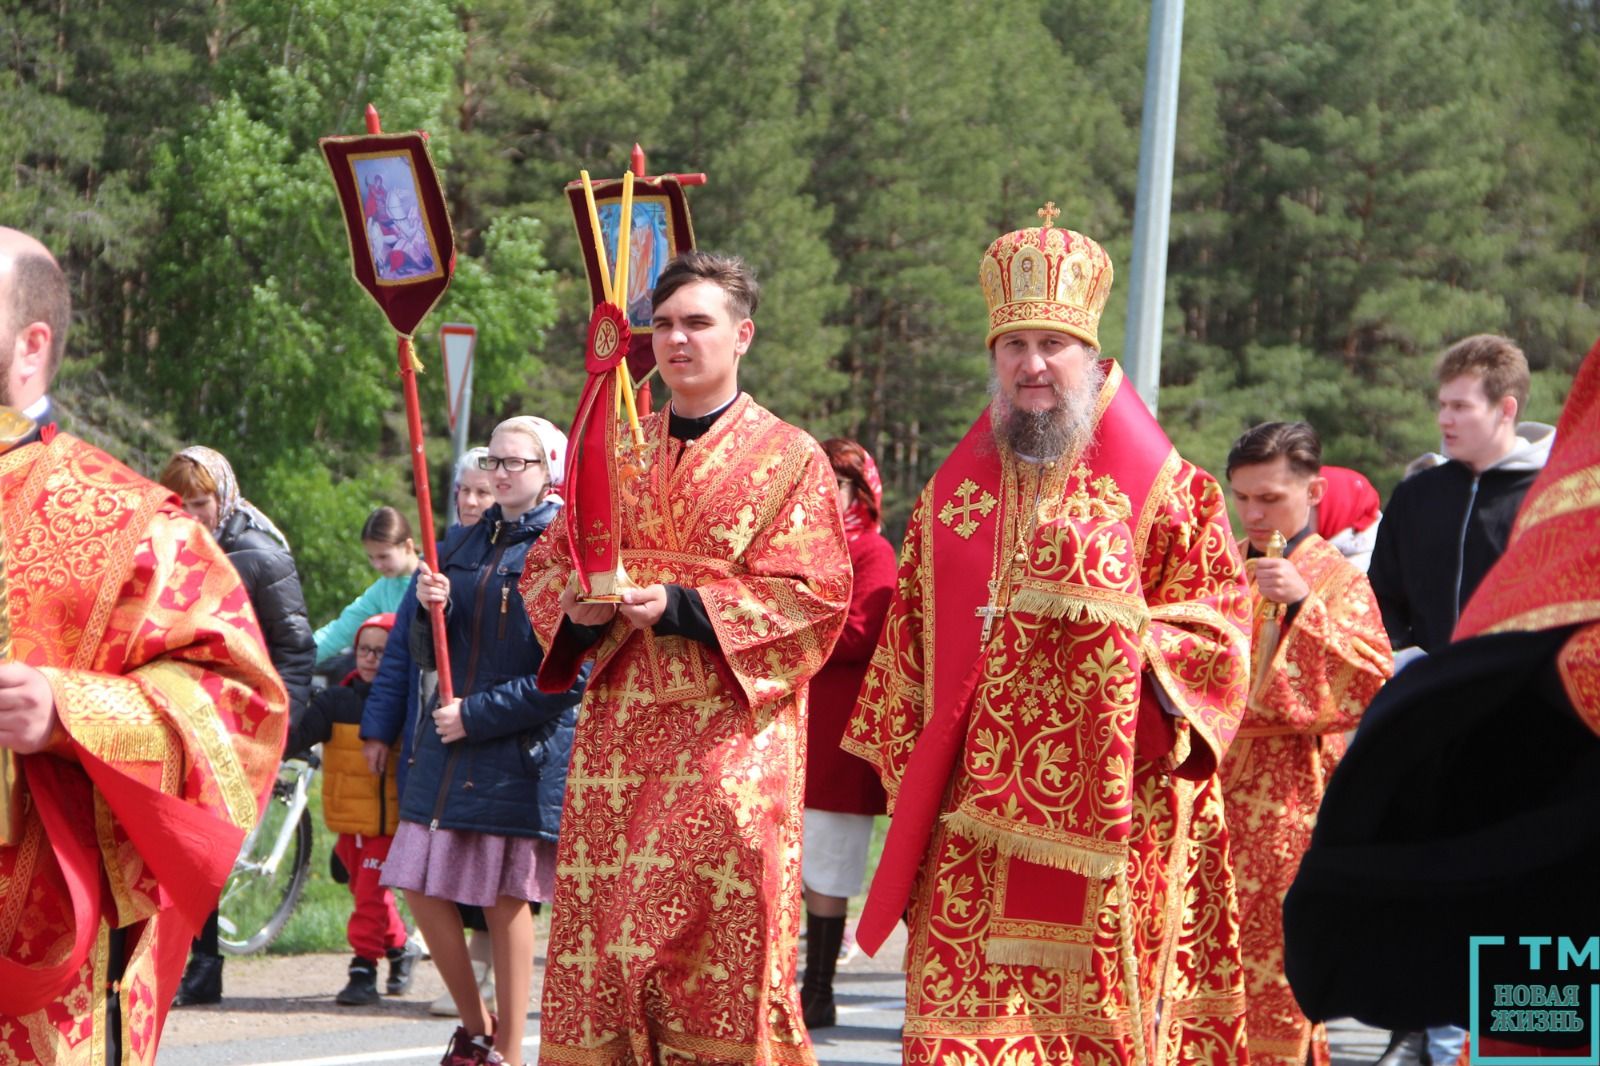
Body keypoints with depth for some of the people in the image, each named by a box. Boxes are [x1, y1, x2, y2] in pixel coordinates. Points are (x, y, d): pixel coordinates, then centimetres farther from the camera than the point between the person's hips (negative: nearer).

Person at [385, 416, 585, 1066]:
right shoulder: (464, 544, 12)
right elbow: (427, 656, 13)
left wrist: (477, 715, -13)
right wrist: (429, 608, -8)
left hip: (524, 750, -6)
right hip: (448, 744, 6)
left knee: (506, 901, -1)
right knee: (423, 888, 4)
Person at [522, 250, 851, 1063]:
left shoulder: (788, 458, 3)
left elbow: (814, 596, -6)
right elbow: (546, 566, 18)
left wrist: (681, 609, -15)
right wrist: (575, 608, -5)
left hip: (729, 732, -4)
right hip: (619, 726, 4)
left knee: (716, 931, -11)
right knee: (601, 931, 0)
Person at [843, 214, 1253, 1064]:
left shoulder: (1167, 495, 4)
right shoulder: (953, 498, 16)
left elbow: (1218, 639, 1)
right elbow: (905, 651, 20)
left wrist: (1124, 627, -15)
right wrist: (911, 787, 14)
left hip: (1108, 826, -3)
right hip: (974, 827, 3)